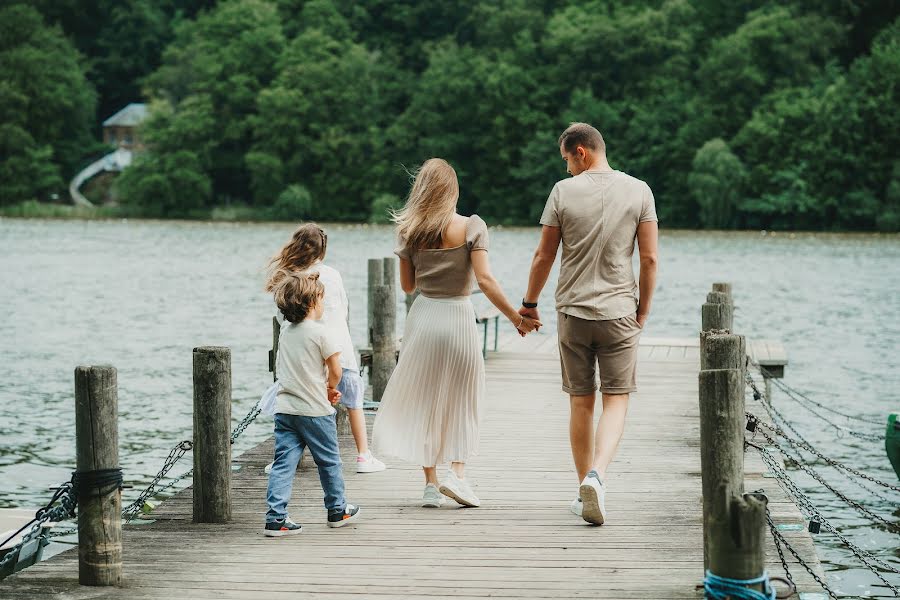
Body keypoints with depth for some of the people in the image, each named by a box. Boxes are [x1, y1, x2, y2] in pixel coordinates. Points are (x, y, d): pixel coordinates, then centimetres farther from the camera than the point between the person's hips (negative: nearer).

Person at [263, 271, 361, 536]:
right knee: (329, 461, 12)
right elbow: (335, 370, -9)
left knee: (283, 463, 1)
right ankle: (337, 511, 26)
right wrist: (331, 387, 13)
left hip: (285, 408, 5)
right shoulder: (320, 332, -11)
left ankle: (275, 518, -7)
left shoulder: (286, 332, 9)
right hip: (315, 410, -5)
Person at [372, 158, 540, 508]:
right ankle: (457, 471, -2)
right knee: (462, 399, 13)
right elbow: (484, 280, -15)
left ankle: (431, 483, 10)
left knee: (424, 400, 11)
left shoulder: (410, 232, 0)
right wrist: (515, 317, -10)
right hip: (458, 317, -2)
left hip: (422, 318, 2)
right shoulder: (471, 227, -8)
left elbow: (408, 285, 6)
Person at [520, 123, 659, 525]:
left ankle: (585, 488, 16)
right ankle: (596, 474, -20)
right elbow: (650, 258, -2)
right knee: (616, 401, 2)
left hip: (573, 312, 0)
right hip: (619, 312, 0)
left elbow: (543, 256, 1)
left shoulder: (564, 191, -4)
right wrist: (644, 310, 9)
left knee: (581, 403, 10)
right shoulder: (638, 191, -1)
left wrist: (529, 303, 14)